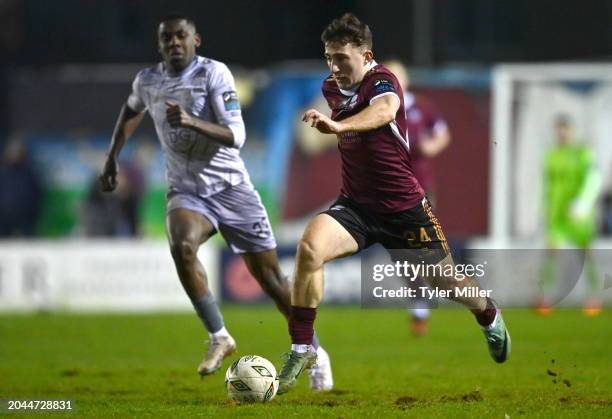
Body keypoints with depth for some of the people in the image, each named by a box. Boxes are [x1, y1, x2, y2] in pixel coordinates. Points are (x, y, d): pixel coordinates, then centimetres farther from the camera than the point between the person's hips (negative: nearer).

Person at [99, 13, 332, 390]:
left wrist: (192, 122, -35)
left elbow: (236, 136, -21)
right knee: (182, 246, -31)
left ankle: (314, 352, 20)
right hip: (187, 191, 2)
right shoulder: (148, 81, 2)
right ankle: (219, 337, -21)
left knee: (269, 275, 2)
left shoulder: (214, 73, -13)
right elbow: (132, 111, 27)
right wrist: (112, 157, 21)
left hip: (231, 186, -2)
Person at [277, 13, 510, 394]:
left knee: (445, 278, 13)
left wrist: (338, 125, -62)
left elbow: (385, 109, -47)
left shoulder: (381, 81, -19)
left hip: (404, 208, -4)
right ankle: (302, 349, -18)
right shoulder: (333, 88, 1)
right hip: (355, 206, 4)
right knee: (310, 247, -27)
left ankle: (490, 317, 49)